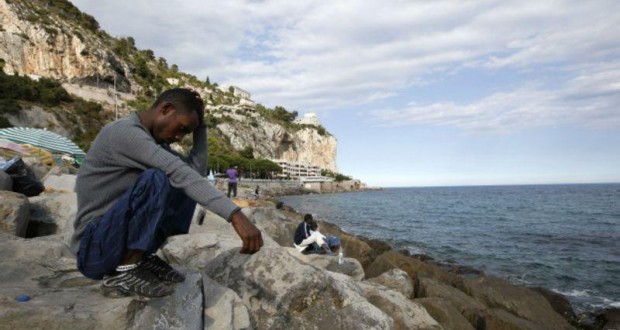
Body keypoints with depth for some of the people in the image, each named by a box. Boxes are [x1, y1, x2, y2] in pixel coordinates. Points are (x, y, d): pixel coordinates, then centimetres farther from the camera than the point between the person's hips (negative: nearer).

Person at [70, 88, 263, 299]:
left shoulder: (153, 139, 9)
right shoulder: (124, 132, -20)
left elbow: (197, 170, 2)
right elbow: (181, 174, -33)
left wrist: (200, 124, -2)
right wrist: (235, 215, -40)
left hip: (121, 236, 9)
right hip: (94, 250, -9)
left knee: (189, 188, 3)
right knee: (157, 178, -30)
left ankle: (143, 258, 1)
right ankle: (124, 273, -16)